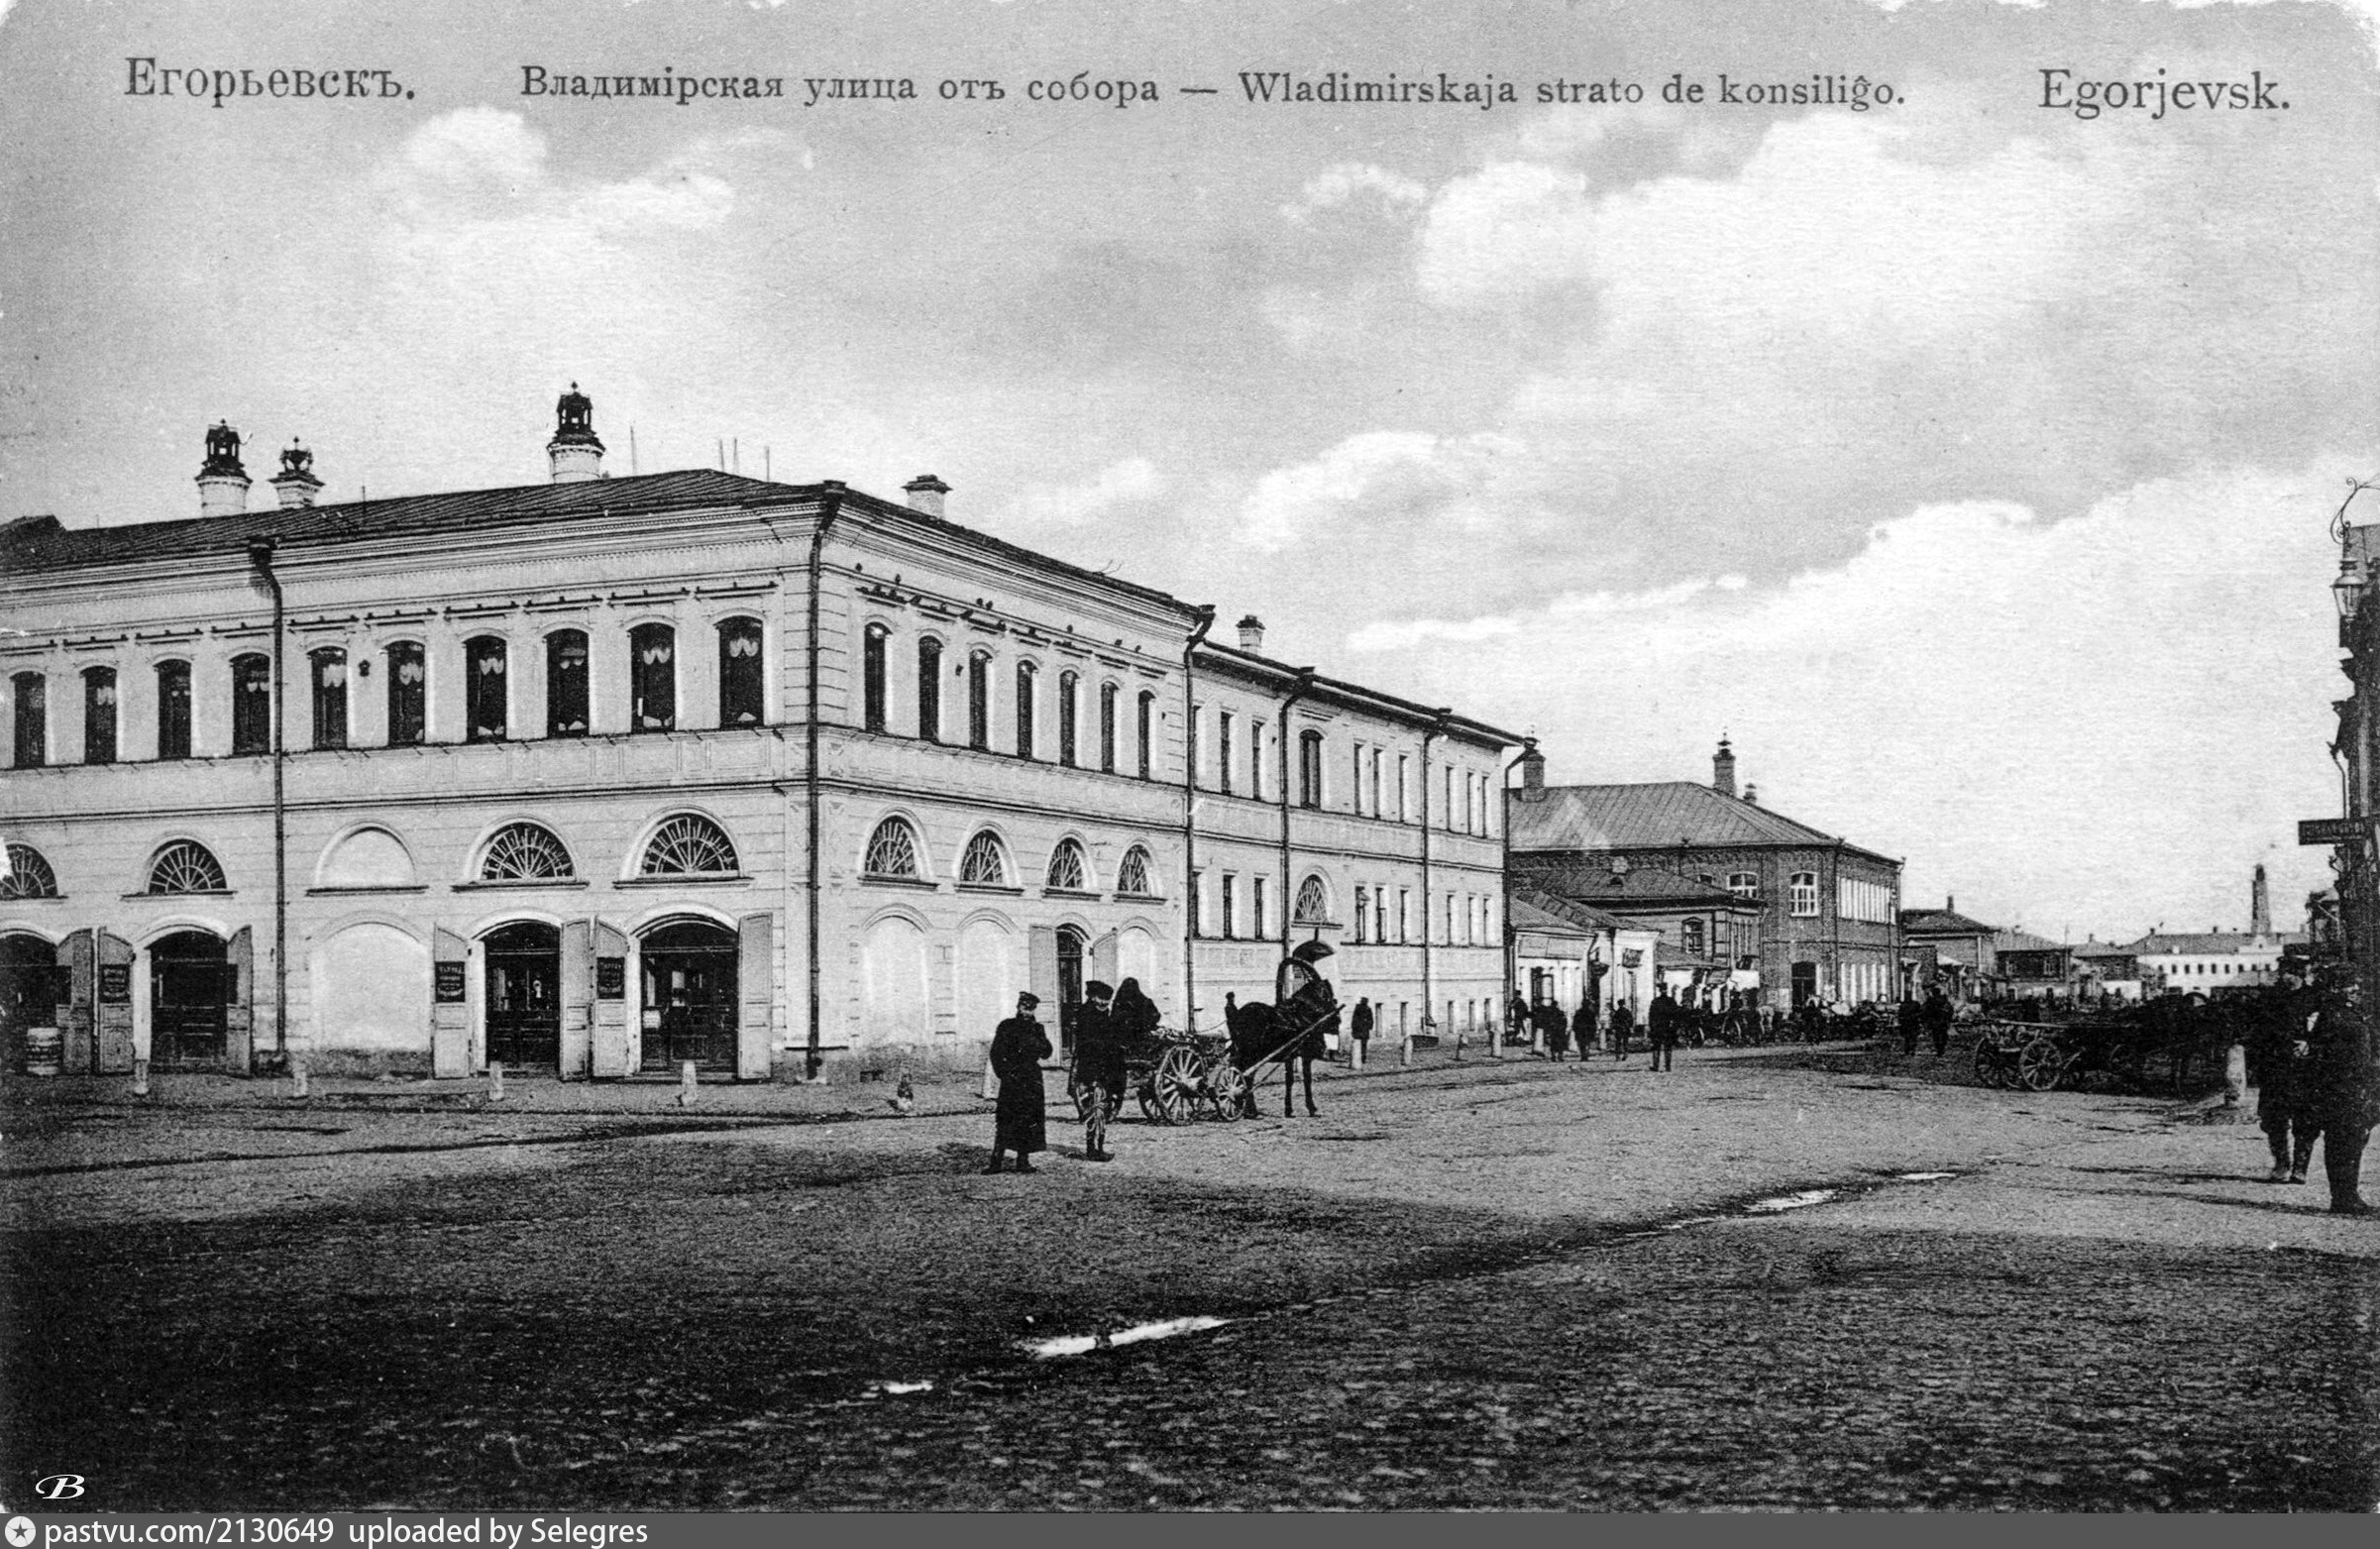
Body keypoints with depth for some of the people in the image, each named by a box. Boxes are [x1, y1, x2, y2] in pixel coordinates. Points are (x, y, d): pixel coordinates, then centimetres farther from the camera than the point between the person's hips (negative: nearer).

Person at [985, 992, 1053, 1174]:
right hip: (1011, 1077, -4)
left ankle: (1023, 1161, 7)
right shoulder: (1007, 1026, 3)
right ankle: (996, 1161, -7)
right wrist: (1004, 1073, -8)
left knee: (1029, 1120, 2)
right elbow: (996, 1053, 1)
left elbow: (1046, 1054, 6)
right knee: (1005, 1120, -8)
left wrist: (1039, 1034, -6)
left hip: (1032, 1079, 4)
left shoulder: (1037, 1028, 13)